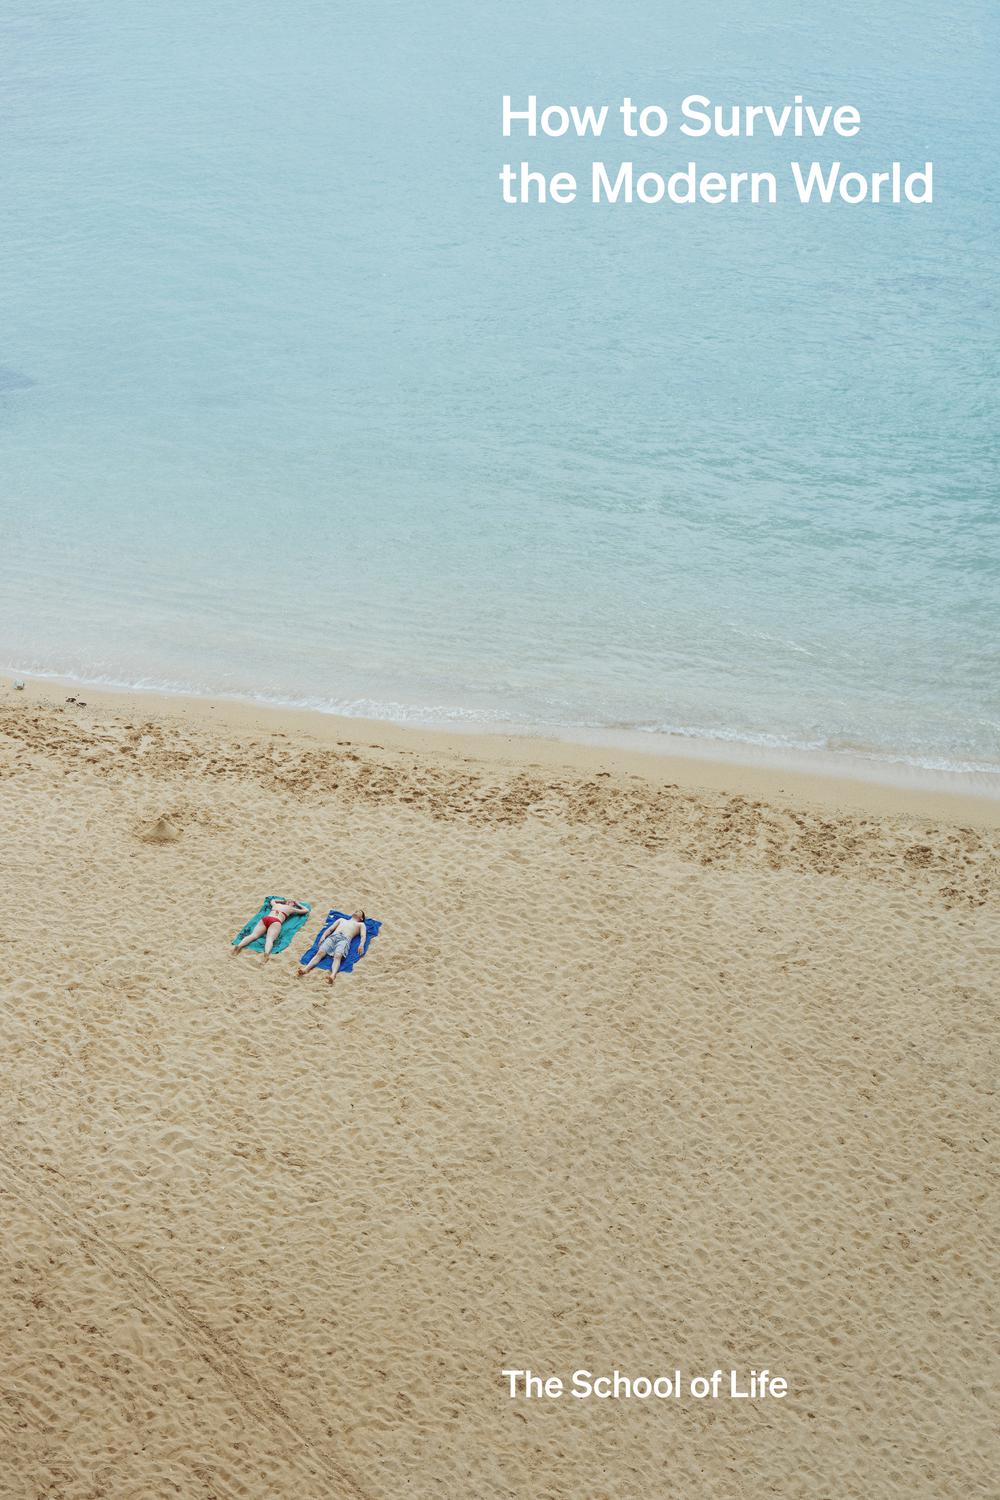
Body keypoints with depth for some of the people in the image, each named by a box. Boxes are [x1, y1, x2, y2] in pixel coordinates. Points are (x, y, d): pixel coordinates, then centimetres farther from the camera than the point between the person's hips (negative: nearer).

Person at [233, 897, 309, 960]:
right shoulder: (290, 908, 26)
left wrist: (282, 900, 64)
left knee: (253, 935, -16)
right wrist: (298, 904, 51)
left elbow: (272, 900, 62)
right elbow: (306, 910, 36)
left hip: (265, 919, 4)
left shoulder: (276, 904, 36)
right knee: (270, 939, -29)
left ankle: (240, 944, -44)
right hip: (276, 922, -4)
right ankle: (267, 952, -60)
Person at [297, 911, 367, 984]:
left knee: (337, 956, -35)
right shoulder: (341, 919, 40)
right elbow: (330, 929, 27)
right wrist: (323, 936, 6)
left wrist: (361, 945, -10)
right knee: (320, 952, -26)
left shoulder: (361, 924, 31)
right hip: (332, 937, 3)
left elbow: (363, 936, 13)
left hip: (345, 939, -3)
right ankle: (306, 969, -46)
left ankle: (333, 975, -60)